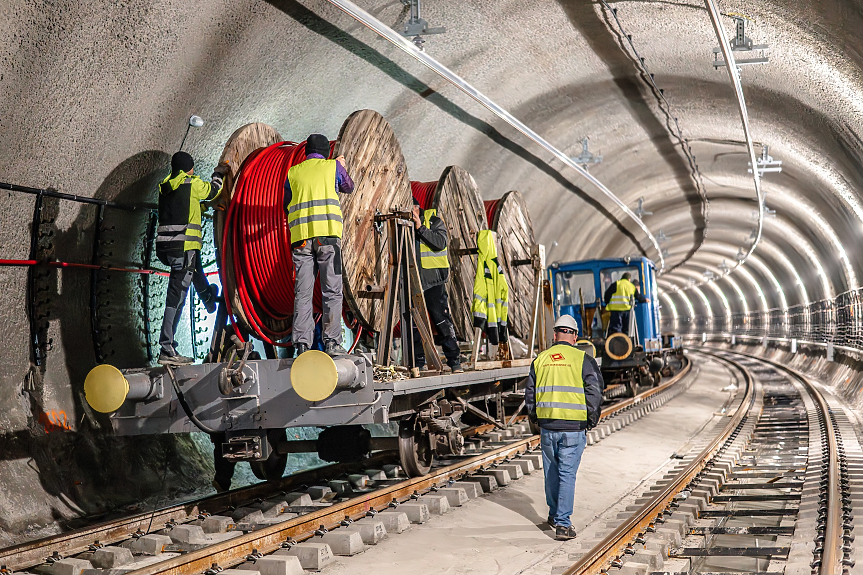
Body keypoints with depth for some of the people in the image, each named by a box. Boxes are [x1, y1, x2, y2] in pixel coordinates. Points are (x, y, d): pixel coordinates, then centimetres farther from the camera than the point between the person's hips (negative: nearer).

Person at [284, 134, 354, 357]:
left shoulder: (293, 172, 16)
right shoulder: (333, 166, 10)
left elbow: (286, 205, 21)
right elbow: (349, 187, 29)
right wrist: (342, 166, 47)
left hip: (301, 236, 2)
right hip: (327, 233, -2)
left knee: (302, 292, 3)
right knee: (332, 291, 1)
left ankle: (302, 344, -2)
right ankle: (332, 342, -5)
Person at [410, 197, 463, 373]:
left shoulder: (434, 222, 2)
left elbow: (441, 243, -14)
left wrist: (420, 228, -16)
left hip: (433, 281, -4)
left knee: (442, 320, -7)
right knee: (414, 324, 5)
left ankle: (454, 361, -3)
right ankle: (418, 362, 13)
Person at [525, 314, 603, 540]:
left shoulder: (540, 359, 5)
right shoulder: (583, 359, -5)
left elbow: (530, 393, 11)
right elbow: (594, 392, -7)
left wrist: (535, 418, 24)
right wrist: (592, 420, 6)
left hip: (547, 426, 3)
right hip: (573, 427, -3)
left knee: (552, 471, 18)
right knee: (567, 475, 0)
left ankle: (554, 515, 33)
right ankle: (563, 524, -3)